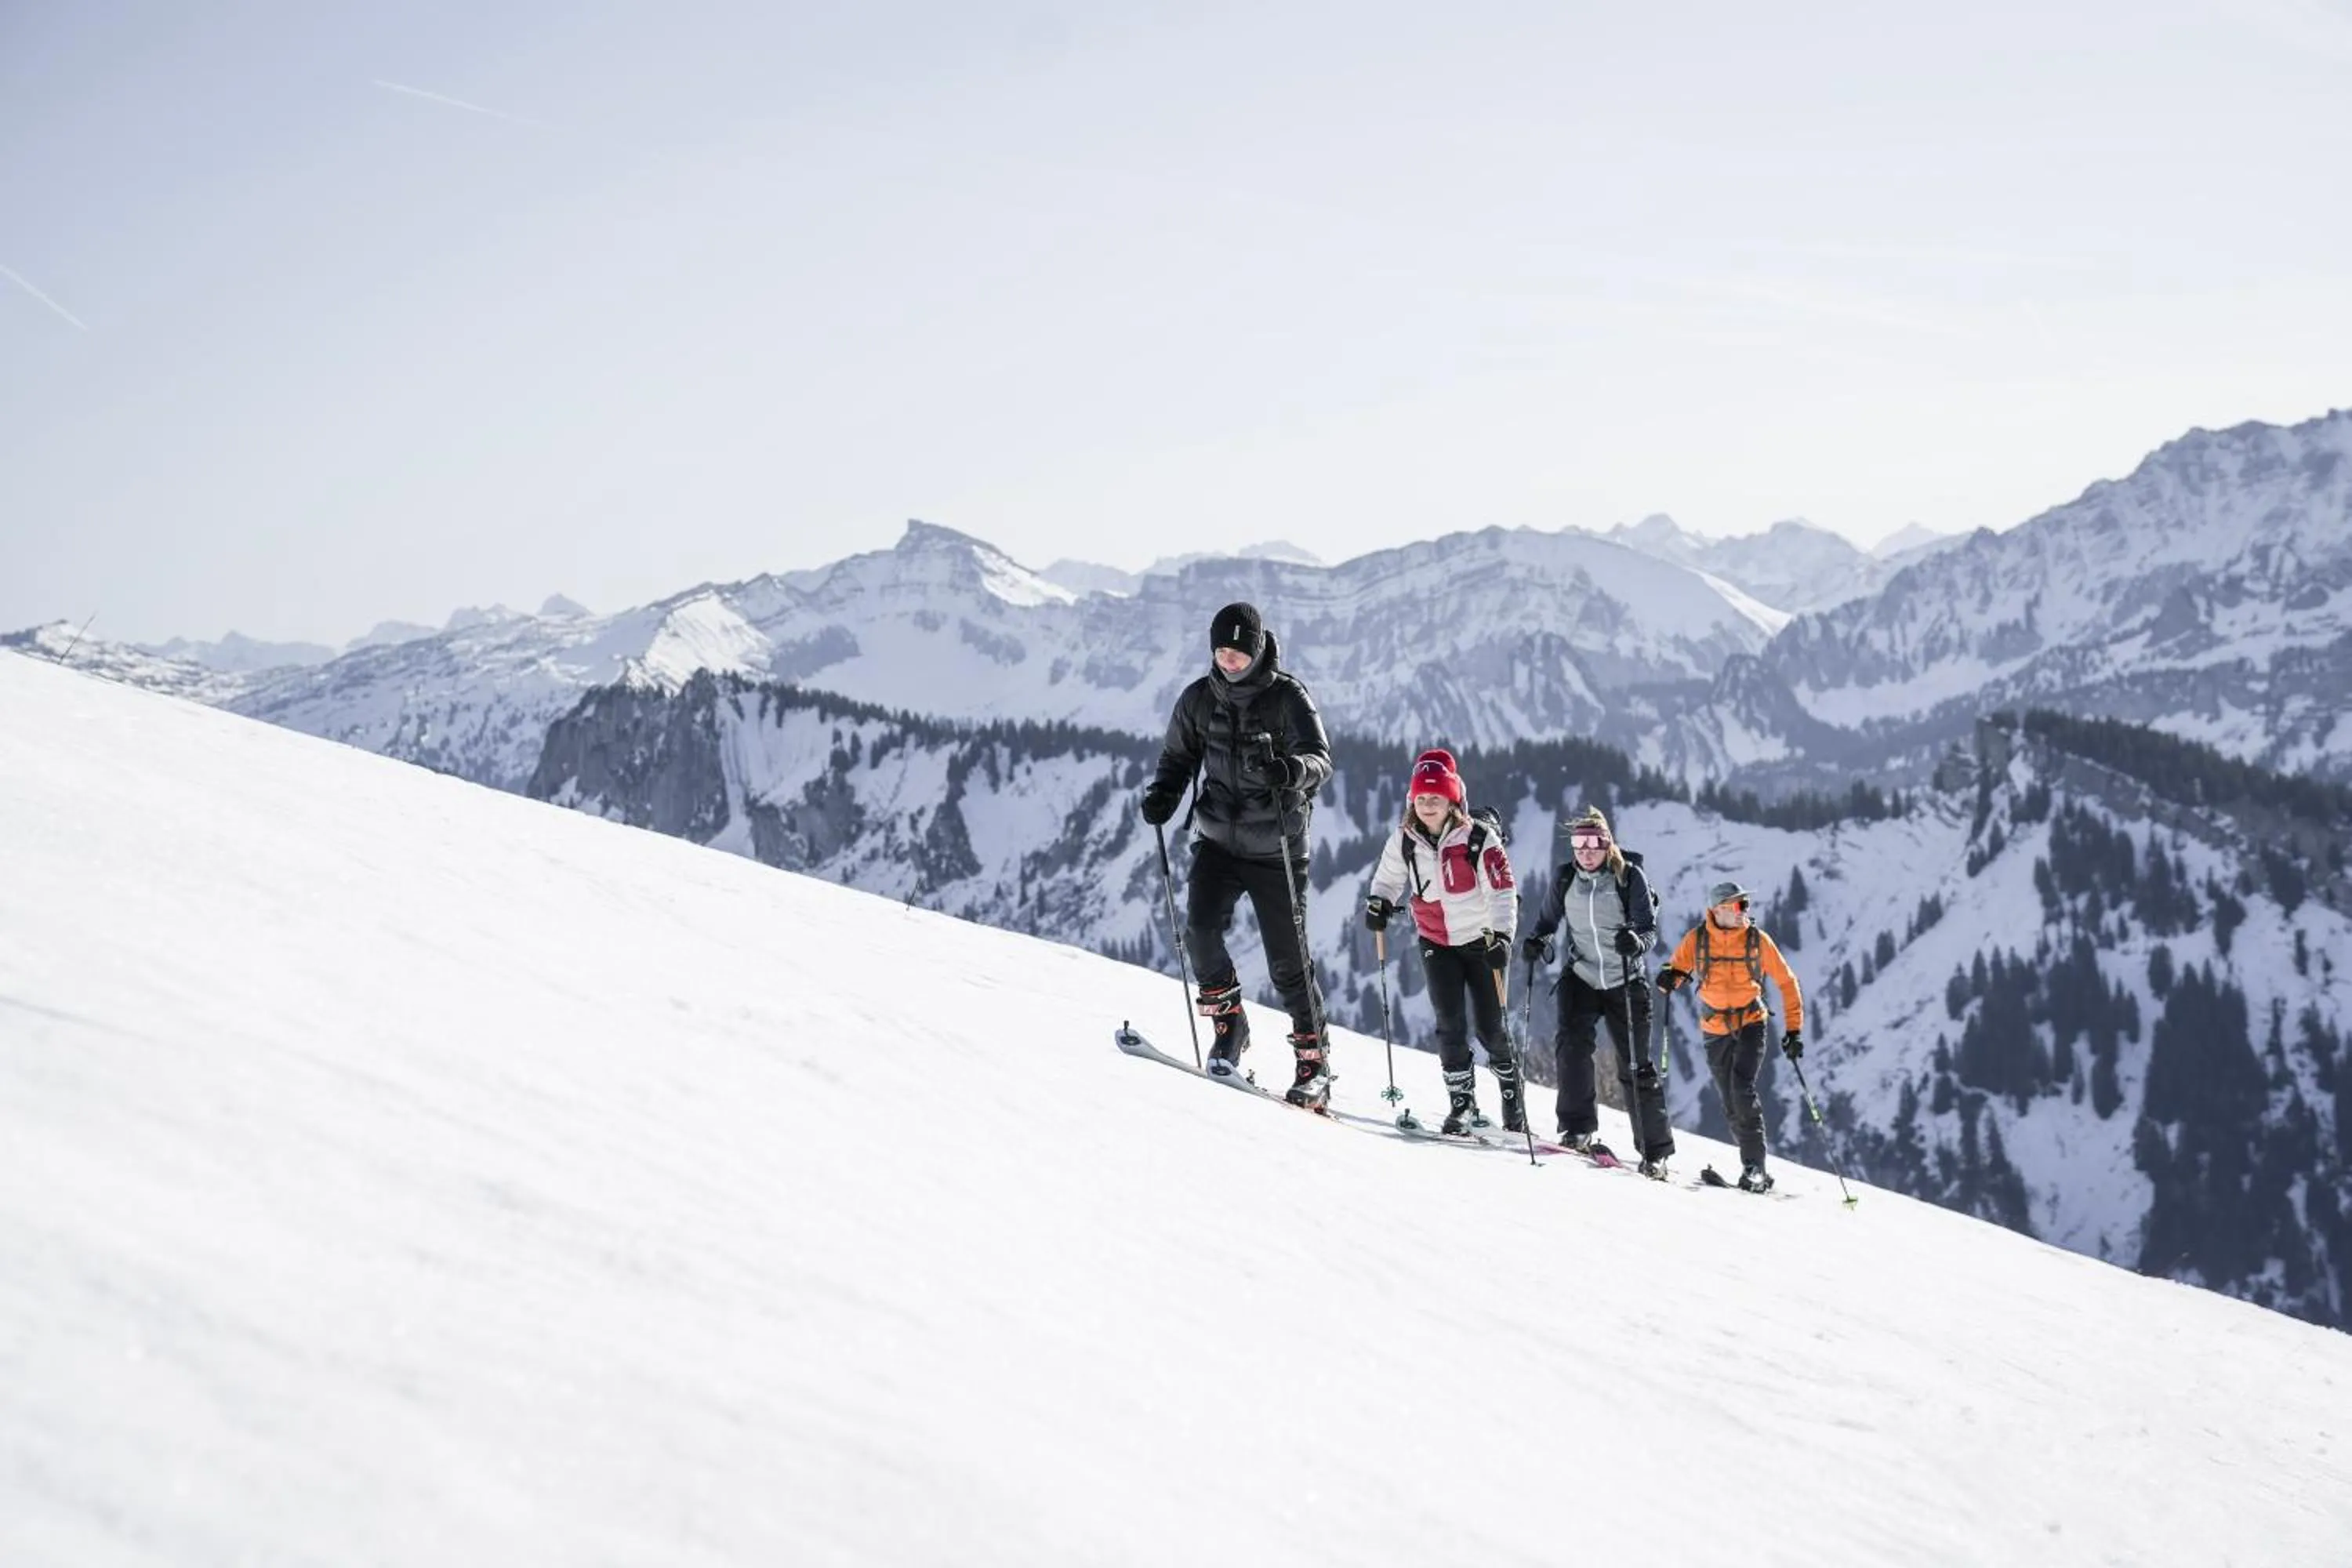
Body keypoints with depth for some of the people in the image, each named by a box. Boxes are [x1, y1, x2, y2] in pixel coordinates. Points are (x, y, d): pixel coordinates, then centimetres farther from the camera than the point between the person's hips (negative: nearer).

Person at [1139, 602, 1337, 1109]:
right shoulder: (1199, 699, 2)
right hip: (1217, 838, 3)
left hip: (1277, 848, -3)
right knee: (1200, 924, -20)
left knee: (1287, 959, -2)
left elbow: (1320, 760, -19)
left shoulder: (1288, 697, -9)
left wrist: (1289, 771, -41)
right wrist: (1163, 794, -6)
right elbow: (1178, 758, 15)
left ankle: (1313, 1059, 13)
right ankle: (1228, 1020, 2)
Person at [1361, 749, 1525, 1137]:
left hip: (1482, 940, -3)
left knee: (1490, 1028, -1)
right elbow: (1389, 878, 16)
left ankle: (1512, 1096, 20)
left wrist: (1501, 935, -28)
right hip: (1437, 944, 3)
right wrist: (1378, 903, -4)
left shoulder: (1479, 839, -15)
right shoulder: (1404, 841, -3)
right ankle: (1462, 1103, 2)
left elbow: (1503, 890, -17)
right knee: (1450, 1025, -8)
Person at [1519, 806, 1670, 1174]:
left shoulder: (1630, 876, -11)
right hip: (1580, 976, 2)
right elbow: (1549, 919, 11)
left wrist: (1636, 941, -33)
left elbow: (1649, 926, -11)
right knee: (1573, 1044, -21)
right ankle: (1579, 1128, -11)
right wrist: (1537, 941, -9)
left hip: (1624, 982, -2)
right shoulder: (1565, 878, -1)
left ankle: (1655, 1149, 9)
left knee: (1635, 1066, 0)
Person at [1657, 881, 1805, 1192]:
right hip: (1715, 1029, 2)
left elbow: (1786, 983, 0)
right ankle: (1755, 1166, 16)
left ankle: (1754, 1167, -15)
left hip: (1751, 1023, -2)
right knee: (1732, 1104, 4)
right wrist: (1671, 978, -25)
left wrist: (1794, 1029, -5)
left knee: (1743, 1090, -20)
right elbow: (1675, 970, 1)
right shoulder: (1697, 940, -7)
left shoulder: (1757, 940, -8)